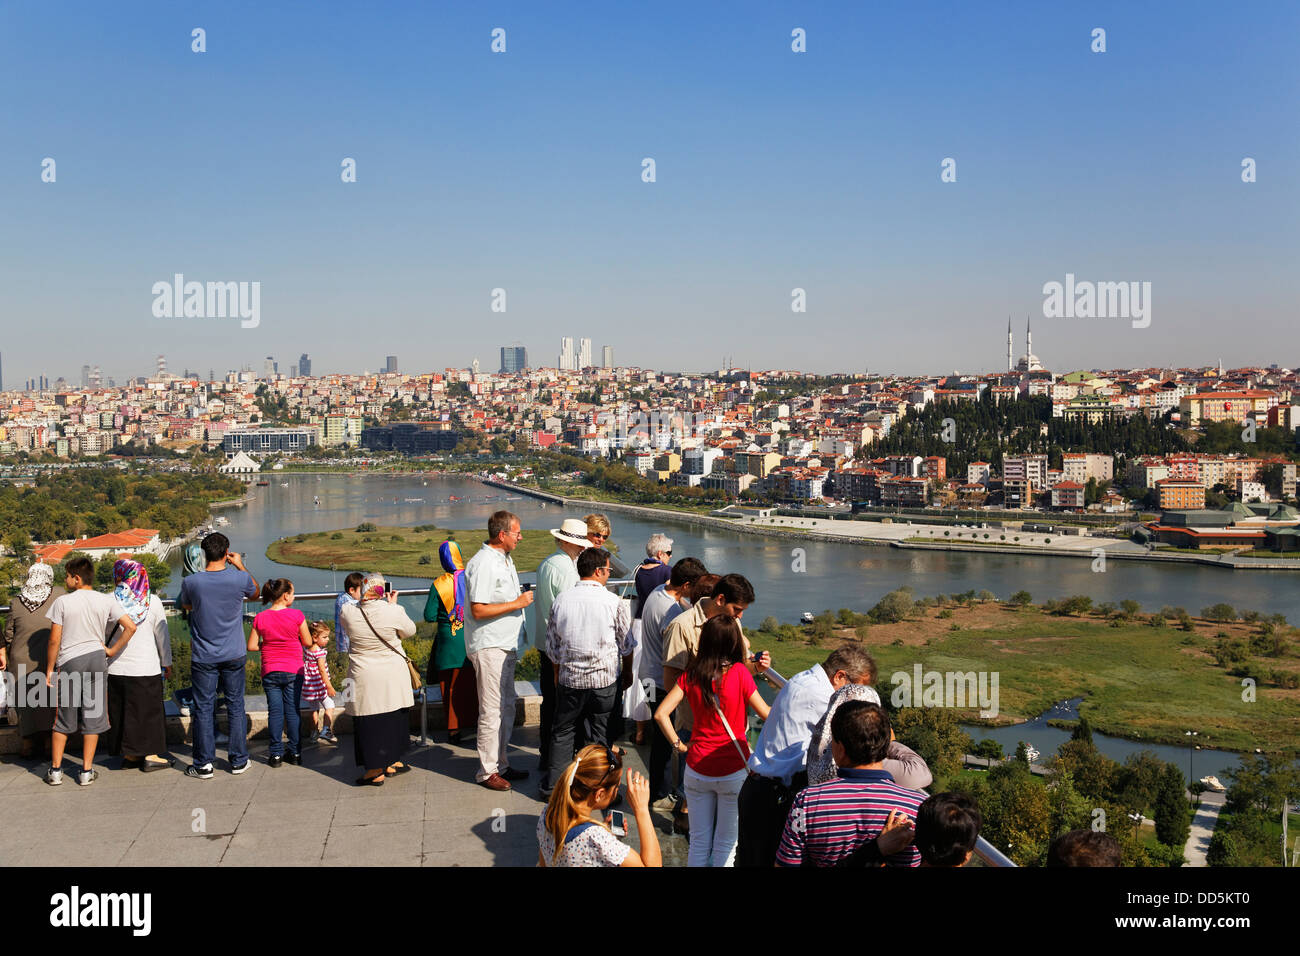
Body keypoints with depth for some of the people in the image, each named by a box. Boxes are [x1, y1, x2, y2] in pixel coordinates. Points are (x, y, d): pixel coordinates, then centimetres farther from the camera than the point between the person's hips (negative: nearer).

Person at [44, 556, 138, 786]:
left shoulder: (62, 602, -6)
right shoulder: (106, 601, 0)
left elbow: (54, 640, -6)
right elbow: (130, 626, -5)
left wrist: (49, 669, 3)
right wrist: (112, 651, 5)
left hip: (70, 662, -2)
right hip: (97, 658, 2)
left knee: (62, 718, 10)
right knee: (92, 717, 7)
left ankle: (55, 770, 14)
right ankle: (87, 771, 9)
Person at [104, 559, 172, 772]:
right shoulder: (153, 601, -4)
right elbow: (162, 635, 1)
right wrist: (166, 663, 11)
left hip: (116, 667, 1)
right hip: (147, 666, -1)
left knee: (121, 710, 11)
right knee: (148, 709, 7)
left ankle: (129, 755, 15)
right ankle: (150, 756, 8)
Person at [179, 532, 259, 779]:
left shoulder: (191, 582, -12)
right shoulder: (241, 579, -12)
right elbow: (255, 592, 13)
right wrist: (240, 566, 18)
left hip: (203, 657, 0)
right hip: (234, 656, 1)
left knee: (204, 709, 7)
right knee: (235, 706, 11)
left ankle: (203, 765, 12)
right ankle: (238, 761, 18)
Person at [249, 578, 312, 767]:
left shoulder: (260, 618, -4)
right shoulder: (297, 615, -10)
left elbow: (251, 646, -2)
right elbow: (308, 643, -3)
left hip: (270, 671, 1)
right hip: (294, 671, -1)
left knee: (275, 711, 6)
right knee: (293, 710, 7)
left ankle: (276, 754, 8)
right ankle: (295, 753, 12)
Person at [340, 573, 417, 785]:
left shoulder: (348, 612, -11)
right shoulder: (393, 612, -15)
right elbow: (410, 631, 3)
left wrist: (364, 602, 12)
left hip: (364, 676, 0)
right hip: (392, 675, 0)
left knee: (369, 721, 5)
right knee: (394, 717, 16)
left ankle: (376, 771, 7)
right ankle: (393, 762, 27)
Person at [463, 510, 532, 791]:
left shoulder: (504, 560, 14)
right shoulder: (483, 564, -18)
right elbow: (478, 610, -22)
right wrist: (517, 603, -18)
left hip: (506, 645, 10)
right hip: (489, 647, -10)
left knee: (507, 708, 15)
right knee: (492, 711, -4)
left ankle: (501, 764, 24)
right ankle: (487, 771, 5)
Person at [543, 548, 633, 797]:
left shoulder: (561, 599, -3)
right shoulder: (614, 603, -10)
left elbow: (552, 645, 6)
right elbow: (626, 645, 1)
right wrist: (627, 673, 17)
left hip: (569, 680, 2)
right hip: (604, 682, -2)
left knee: (562, 732, 16)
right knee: (600, 736, 9)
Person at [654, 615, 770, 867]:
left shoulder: (691, 674, -4)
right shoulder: (739, 673, -14)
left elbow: (661, 714, -9)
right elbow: (766, 714, -7)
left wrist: (678, 744, 1)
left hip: (697, 770, 3)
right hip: (733, 771, -3)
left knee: (699, 841, 15)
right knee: (726, 844, 11)